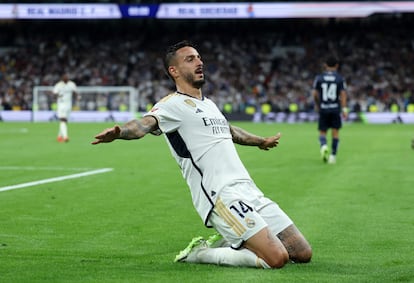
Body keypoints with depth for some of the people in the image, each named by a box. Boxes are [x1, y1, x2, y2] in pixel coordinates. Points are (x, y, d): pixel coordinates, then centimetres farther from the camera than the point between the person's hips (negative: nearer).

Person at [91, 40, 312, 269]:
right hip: (222, 197, -8)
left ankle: (227, 243, 15)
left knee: (303, 254, 4)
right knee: (276, 258, -22)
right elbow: (145, 123, -25)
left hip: (250, 192, 8)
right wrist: (118, 132, -48)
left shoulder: (209, 104, 21)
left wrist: (261, 141, 60)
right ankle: (199, 253, -4)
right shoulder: (173, 104, -5)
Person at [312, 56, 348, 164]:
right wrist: (344, 109, -7)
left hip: (323, 108, 0)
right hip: (335, 109, 0)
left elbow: (314, 93, 1)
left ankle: (323, 145, -21)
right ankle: (333, 155, 7)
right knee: (335, 132, 10)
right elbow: (343, 94, -7)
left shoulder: (319, 78, 1)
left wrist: (316, 105, 18)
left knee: (322, 132, 9)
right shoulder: (340, 78, 0)